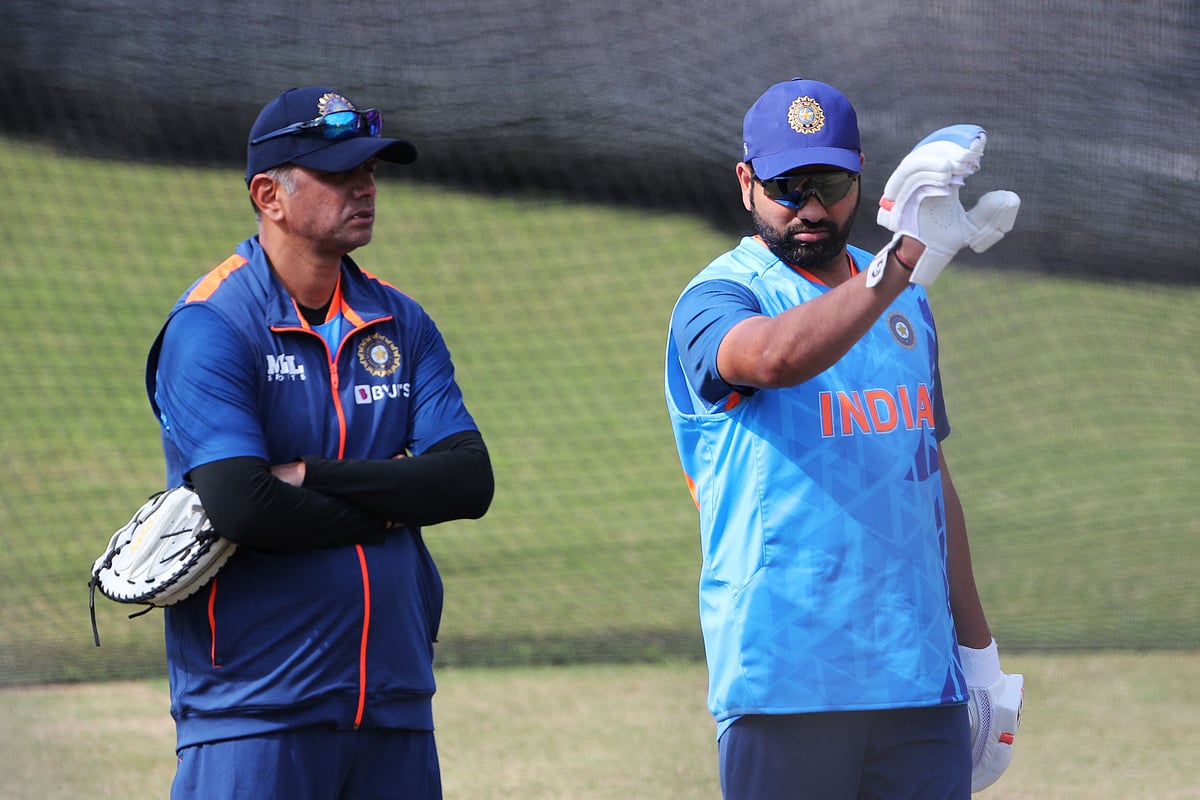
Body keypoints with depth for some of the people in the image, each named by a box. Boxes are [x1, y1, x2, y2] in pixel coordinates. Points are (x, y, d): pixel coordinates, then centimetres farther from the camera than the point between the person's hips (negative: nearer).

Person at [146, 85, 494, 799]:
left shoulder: (401, 324, 12)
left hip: (396, 706, 6)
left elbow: (470, 481, 0)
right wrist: (387, 507, -6)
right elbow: (242, 505, -20)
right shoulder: (210, 327, -7)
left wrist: (312, 478, -12)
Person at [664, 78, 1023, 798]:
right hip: (784, 679, -5)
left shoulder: (905, 302, 17)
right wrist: (903, 260, -40)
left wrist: (977, 646, 19)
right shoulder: (718, 299, -4)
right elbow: (777, 357, -29)